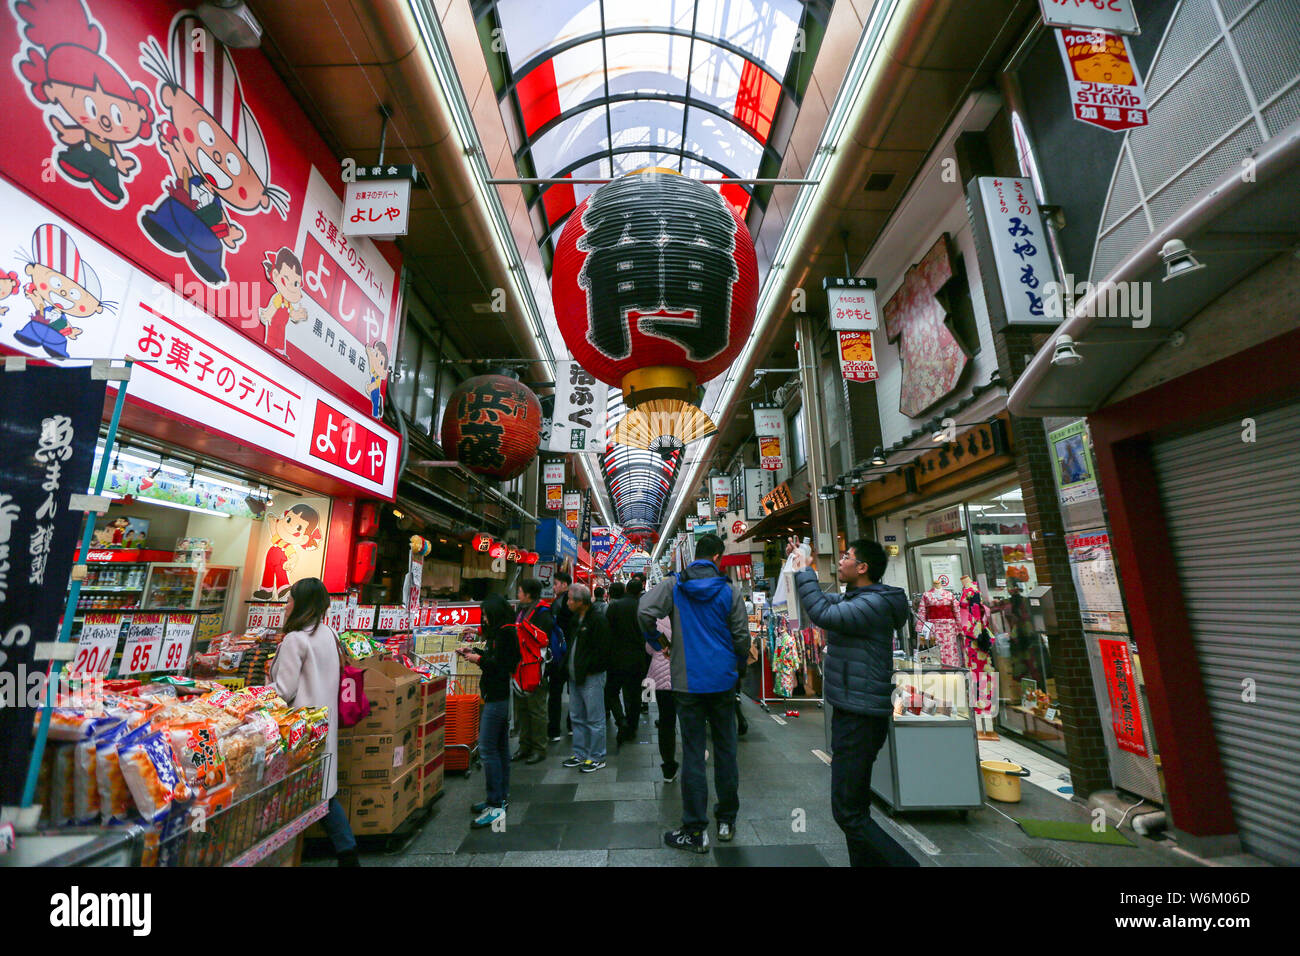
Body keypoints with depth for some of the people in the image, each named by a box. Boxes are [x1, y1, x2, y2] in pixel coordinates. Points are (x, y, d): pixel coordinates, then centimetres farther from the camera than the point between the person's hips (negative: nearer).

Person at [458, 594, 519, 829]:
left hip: (497, 699, -10)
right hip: (498, 697, 10)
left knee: (487, 749, -6)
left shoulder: (505, 634, -18)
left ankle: (496, 805, 1)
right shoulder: (501, 633, 13)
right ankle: (502, 797, 27)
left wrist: (479, 660, -12)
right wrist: (474, 652, 12)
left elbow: (501, 666, -22)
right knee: (500, 747, 16)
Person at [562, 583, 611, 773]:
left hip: (591, 677, -9)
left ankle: (597, 758, 13)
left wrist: (588, 670, -15)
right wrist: (568, 668, 12)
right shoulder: (575, 619, 13)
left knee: (595, 720, 2)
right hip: (575, 677, 9)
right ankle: (580, 754, 30)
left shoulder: (598, 620, -15)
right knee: (577, 718, 17)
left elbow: (601, 651, -19)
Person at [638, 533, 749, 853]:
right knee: (725, 749, 15)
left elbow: (645, 611, -17)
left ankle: (695, 831, 15)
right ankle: (726, 821, 29)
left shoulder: (674, 584, -5)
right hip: (723, 680, 1)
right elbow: (742, 637, -2)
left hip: (687, 681, -1)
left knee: (692, 753, 6)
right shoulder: (729, 591, -4)